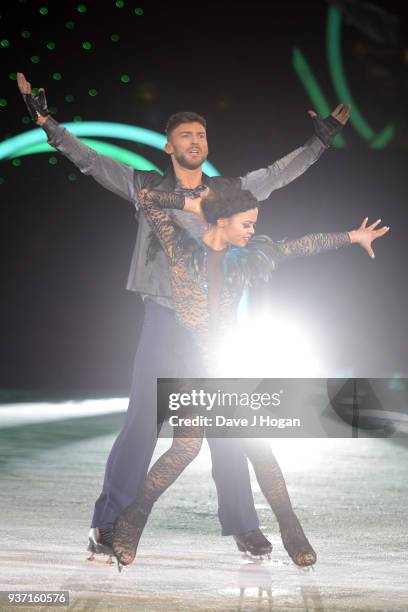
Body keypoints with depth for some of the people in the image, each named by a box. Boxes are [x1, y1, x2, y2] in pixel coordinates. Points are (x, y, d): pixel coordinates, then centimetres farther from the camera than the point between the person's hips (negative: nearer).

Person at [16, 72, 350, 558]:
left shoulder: (228, 190, 11)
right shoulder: (146, 187, 6)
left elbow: (279, 173, 19)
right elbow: (88, 160, 4)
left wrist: (321, 140, 19)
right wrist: (45, 120, -1)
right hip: (164, 316, -2)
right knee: (142, 419, -7)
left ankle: (243, 525, 14)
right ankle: (109, 524, 1)